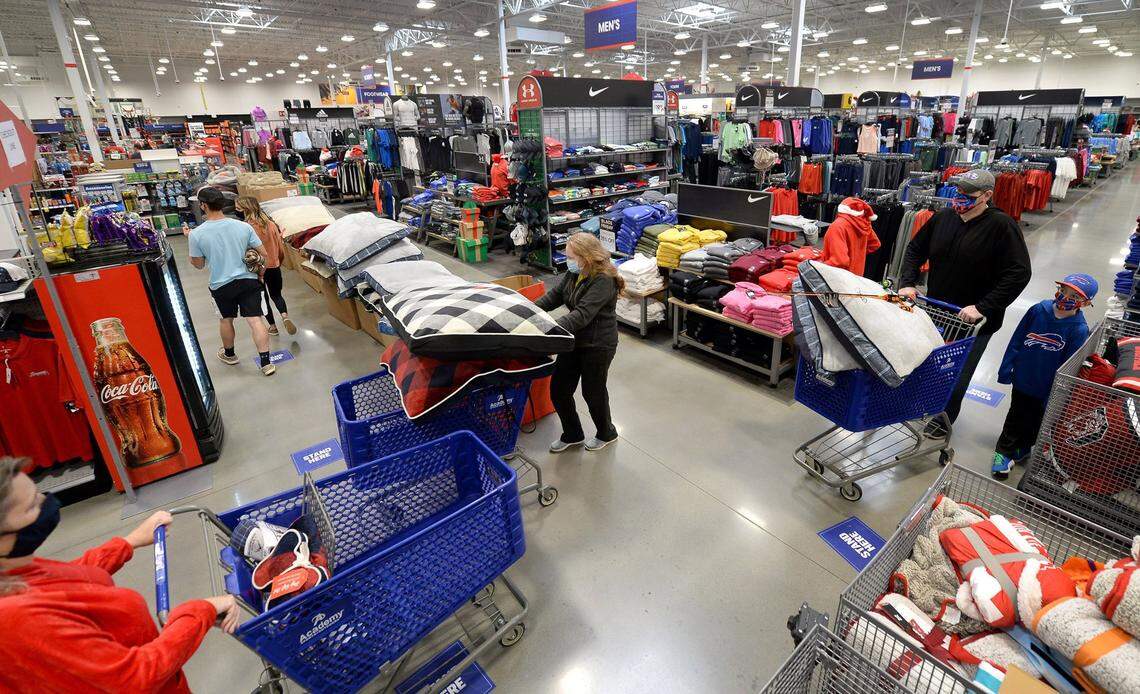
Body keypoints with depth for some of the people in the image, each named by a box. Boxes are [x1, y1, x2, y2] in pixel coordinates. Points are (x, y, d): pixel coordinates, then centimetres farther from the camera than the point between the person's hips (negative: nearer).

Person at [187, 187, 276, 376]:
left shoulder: (197, 234, -11)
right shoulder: (243, 226, -8)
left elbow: (199, 265, 1)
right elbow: (262, 254, -3)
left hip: (221, 285, 0)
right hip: (248, 280, 0)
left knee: (227, 319, 21)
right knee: (255, 320, -2)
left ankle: (229, 355, 42)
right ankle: (266, 363, -4)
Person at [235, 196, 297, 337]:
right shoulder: (271, 224, -4)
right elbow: (281, 248, 2)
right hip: (274, 267, 3)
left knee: (263, 298, 16)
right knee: (276, 295, 18)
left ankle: (272, 326, 23)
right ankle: (285, 316, -10)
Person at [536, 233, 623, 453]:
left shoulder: (603, 280, -24)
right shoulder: (574, 273, 1)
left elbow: (582, 315, -31)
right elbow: (555, 295, 7)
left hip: (598, 345, -8)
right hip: (575, 341, 8)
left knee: (593, 392, 9)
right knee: (558, 390, 10)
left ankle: (606, 434, 38)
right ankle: (572, 435, 32)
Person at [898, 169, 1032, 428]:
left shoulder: (1002, 226, -16)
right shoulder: (943, 218, -2)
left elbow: (1019, 273, -19)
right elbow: (915, 249, 11)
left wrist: (983, 307, -26)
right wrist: (907, 283, -4)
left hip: (974, 321, -4)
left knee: (957, 374, 10)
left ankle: (944, 419, 30)